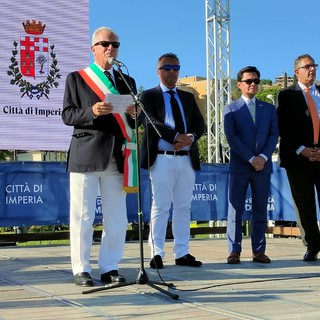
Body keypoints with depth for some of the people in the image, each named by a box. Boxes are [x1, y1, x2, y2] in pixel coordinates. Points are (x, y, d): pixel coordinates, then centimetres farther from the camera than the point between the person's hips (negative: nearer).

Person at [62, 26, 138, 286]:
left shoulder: (127, 82, 18)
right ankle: (81, 269, 8)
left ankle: (110, 267, 14)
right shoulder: (77, 78, 7)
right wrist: (92, 112, -18)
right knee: (82, 217, -1)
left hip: (116, 157, 4)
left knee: (117, 219, 4)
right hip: (86, 155, -3)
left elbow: (134, 122, 18)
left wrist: (134, 114, -6)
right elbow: (67, 115, -1)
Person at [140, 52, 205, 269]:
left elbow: (200, 123, 9)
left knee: (184, 208, 7)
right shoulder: (149, 96, 4)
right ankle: (157, 254, 2)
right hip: (162, 159, -5)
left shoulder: (188, 97, 19)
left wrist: (190, 137, -13)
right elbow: (151, 122, -11)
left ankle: (182, 253, 12)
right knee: (160, 207, -3)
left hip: (187, 159, 5)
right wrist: (177, 136, -22)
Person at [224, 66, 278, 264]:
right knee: (236, 209, -2)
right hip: (239, 166, -2)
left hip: (263, 165, 2)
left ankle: (259, 251, 7)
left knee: (260, 210, 3)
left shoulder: (269, 109, 14)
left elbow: (274, 135, 6)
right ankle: (234, 251, 1)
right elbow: (231, 138, -5)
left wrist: (264, 156, -10)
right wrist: (251, 158, -13)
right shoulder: (231, 109, 6)